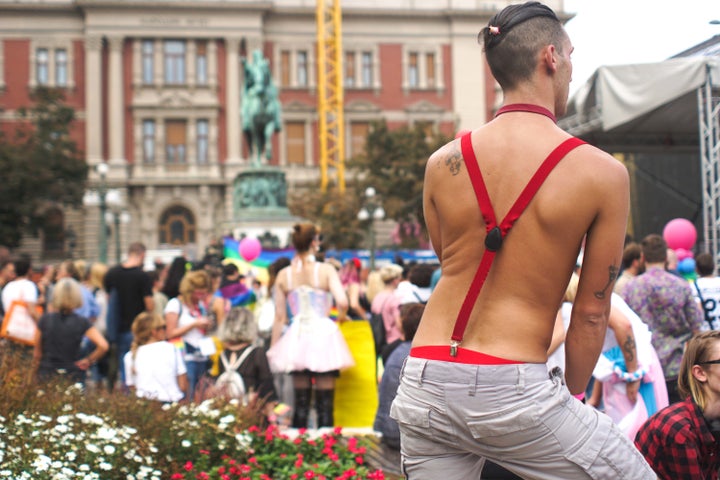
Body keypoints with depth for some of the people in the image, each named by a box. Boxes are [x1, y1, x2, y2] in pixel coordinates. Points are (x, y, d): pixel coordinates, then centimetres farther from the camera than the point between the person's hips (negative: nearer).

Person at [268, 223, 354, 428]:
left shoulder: (283, 275, 3)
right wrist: (341, 317, 6)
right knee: (325, 402, 1)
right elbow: (342, 302, -17)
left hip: (296, 339, 3)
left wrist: (273, 348, 10)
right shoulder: (326, 270, -5)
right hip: (323, 335, -3)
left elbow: (280, 317, 3)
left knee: (300, 402, 9)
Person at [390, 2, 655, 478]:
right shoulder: (602, 173, -6)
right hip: (513, 392, -4)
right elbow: (590, 312, -1)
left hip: (424, 384, 5)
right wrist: (572, 394, 12)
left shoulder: (442, 163, 4)